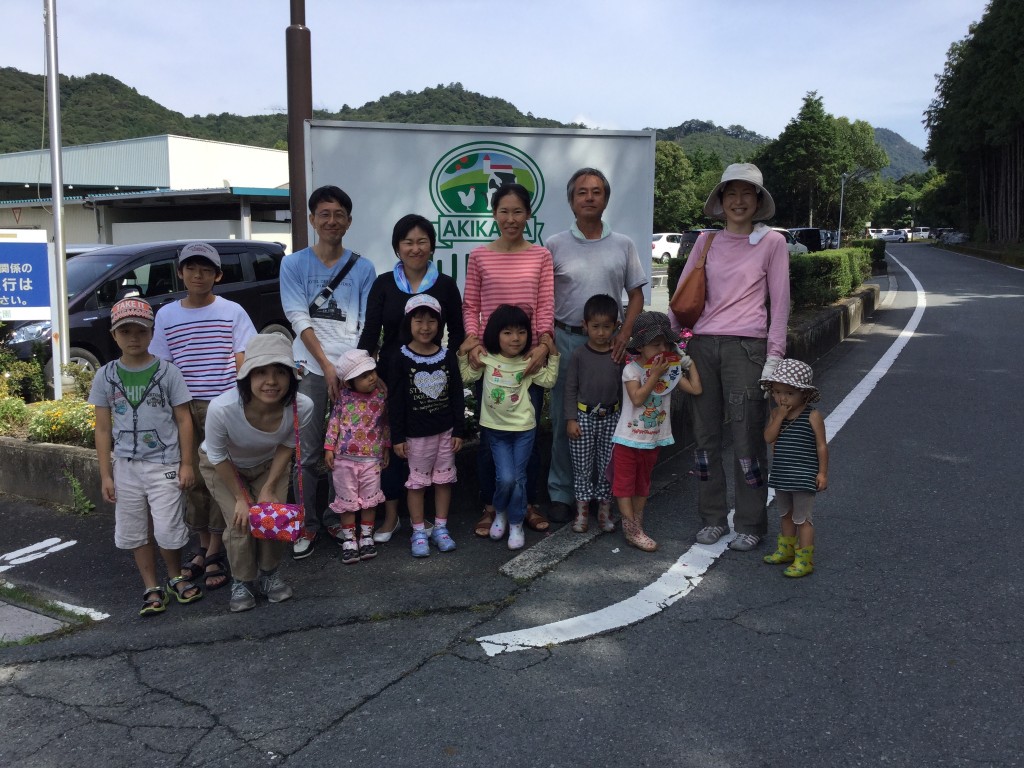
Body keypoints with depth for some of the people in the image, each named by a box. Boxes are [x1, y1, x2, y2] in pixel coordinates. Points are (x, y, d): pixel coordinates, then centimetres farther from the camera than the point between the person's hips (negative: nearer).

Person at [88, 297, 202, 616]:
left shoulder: (168, 372, -5)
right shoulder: (105, 376, 2)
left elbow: (184, 420, -2)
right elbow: (103, 429, 5)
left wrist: (186, 464, -5)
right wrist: (106, 475, 3)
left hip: (165, 464, -3)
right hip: (126, 467, 3)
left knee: (167, 530, -3)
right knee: (136, 531, 10)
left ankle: (176, 578, 23)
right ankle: (152, 588, 24)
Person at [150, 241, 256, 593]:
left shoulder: (232, 312, 3)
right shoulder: (166, 316, 9)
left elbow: (242, 362, 2)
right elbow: (161, 366, 12)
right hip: (184, 408, 3)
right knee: (193, 478, 6)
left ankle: (215, 554, 8)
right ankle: (203, 547, 21)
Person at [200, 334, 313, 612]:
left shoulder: (301, 407, -35)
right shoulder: (222, 408, -41)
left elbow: (286, 446, -11)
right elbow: (218, 456, -21)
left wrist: (269, 489, -12)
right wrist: (240, 497, -13)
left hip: (268, 465, 2)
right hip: (223, 466, -2)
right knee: (241, 522, -12)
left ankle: (270, 574, 25)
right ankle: (241, 583, 16)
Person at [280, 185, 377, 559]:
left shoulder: (362, 268, 8)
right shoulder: (294, 264, 5)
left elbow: (368, 324, 4)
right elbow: (300, 319, -3)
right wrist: (327, 366, -12)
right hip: (312, 367, -1)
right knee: (308, 452, 1)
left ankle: (337, 519, 22)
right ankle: (307, 524, 14)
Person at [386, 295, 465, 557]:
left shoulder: (447, 356, -1)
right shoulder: (401, 359, -8)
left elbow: (457, 396, 3)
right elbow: (395, 401, -7)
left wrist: (459, 430, 1)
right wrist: (398, 437, -9)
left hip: (445, 431, 3)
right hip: (416, 433, -3)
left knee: (444, 479, 11)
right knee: (417, 481, 7)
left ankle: (440, 528, 25)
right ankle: (419, 532, 18)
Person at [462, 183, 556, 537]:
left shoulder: (541, 256, 5)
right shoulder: (480, 256, 4)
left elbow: (545, 306, 0)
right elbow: (470, 306, 4)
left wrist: (543, 344, -13)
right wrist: (474, 343, -10)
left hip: (529, 354, 0)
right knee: (490, 433, 5)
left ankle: (529, 503, 22)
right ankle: (490, 506, 18)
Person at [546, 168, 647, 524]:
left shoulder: (623, 245, 8)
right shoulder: (555, 245, 4)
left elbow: (636, 295, 9)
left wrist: (624, 334, -5)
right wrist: (548, 340, -4)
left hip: (609, 342, 1)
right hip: (566, 338, -1)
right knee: (564, 420, 3)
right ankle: (561, 494, 14)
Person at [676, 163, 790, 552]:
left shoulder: (772, 241, 5)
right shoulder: (706, 241, 13)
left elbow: (779, 302, 3)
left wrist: (774, 356, -4)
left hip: (746, 347, -3)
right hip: (702, 345, 4)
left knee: (747, 437, -2)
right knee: (705, 435, 7)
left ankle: (750, 524, 12)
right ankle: (713, 518, 20)